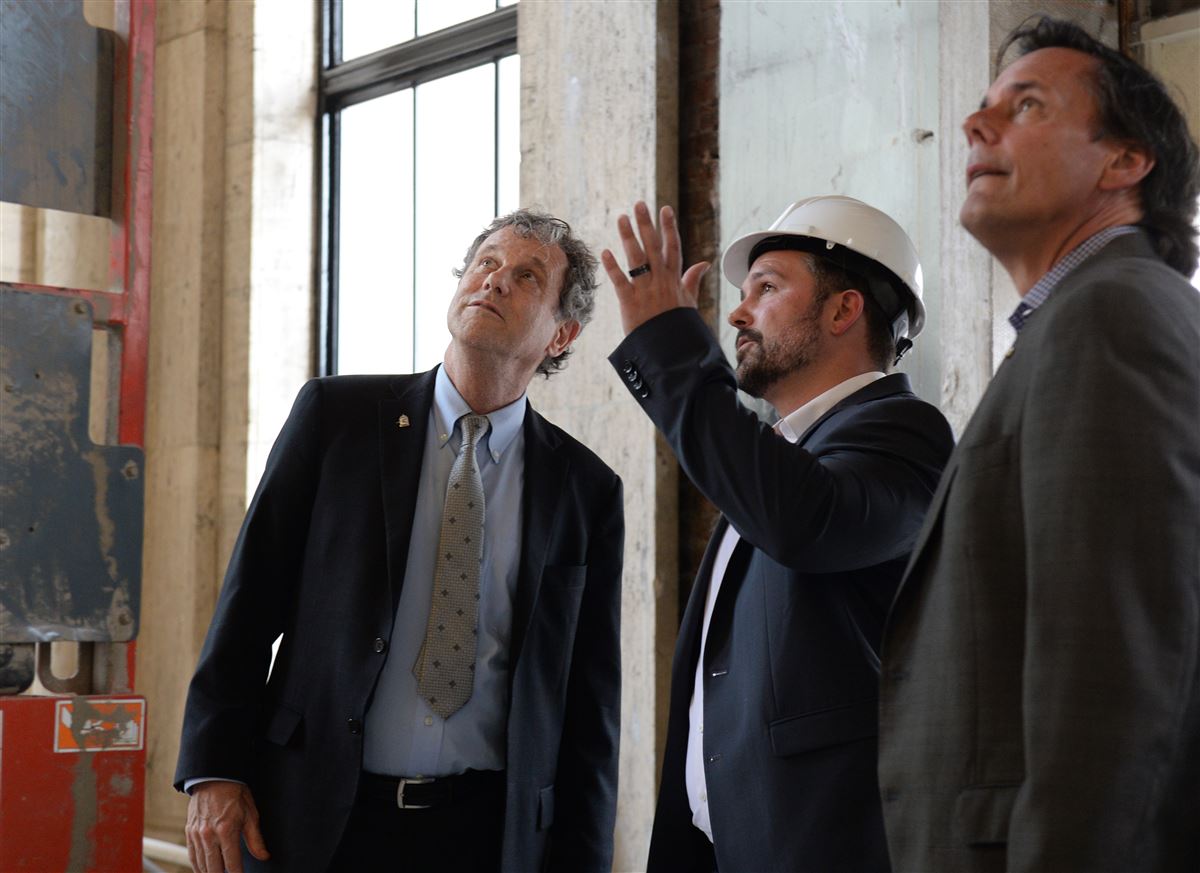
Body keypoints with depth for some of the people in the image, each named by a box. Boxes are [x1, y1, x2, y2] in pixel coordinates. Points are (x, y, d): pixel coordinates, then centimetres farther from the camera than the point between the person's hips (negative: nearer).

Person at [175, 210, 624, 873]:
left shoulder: (588, 491, 4)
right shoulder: (335, 414, 2)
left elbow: (589, 702, 4)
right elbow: (252, 593, 1)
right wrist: (214, 772, -6)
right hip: (315, 819, -1)